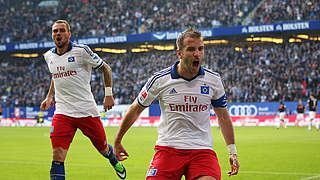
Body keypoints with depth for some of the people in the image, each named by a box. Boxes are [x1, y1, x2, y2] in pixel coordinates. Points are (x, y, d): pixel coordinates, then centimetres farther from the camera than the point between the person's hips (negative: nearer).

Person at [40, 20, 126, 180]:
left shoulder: (81, 51, -8)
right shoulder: (48, 56, 9)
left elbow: (105, 68, 1)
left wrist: (108, 94, -6)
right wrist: (49, 97, 19)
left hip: (87, 111, -3)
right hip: (62, 112, 3)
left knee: (103, 148, 13)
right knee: (57, 155, -14)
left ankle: (115, 162, 48)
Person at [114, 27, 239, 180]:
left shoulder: (214, 80, 2)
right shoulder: (159, 79, -4)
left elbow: (223, 116, 15)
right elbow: (135, 109, 9)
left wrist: (232, 151, 15)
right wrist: (117, 141, 15)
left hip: (203, 151, 1)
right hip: (168, 149, 0)